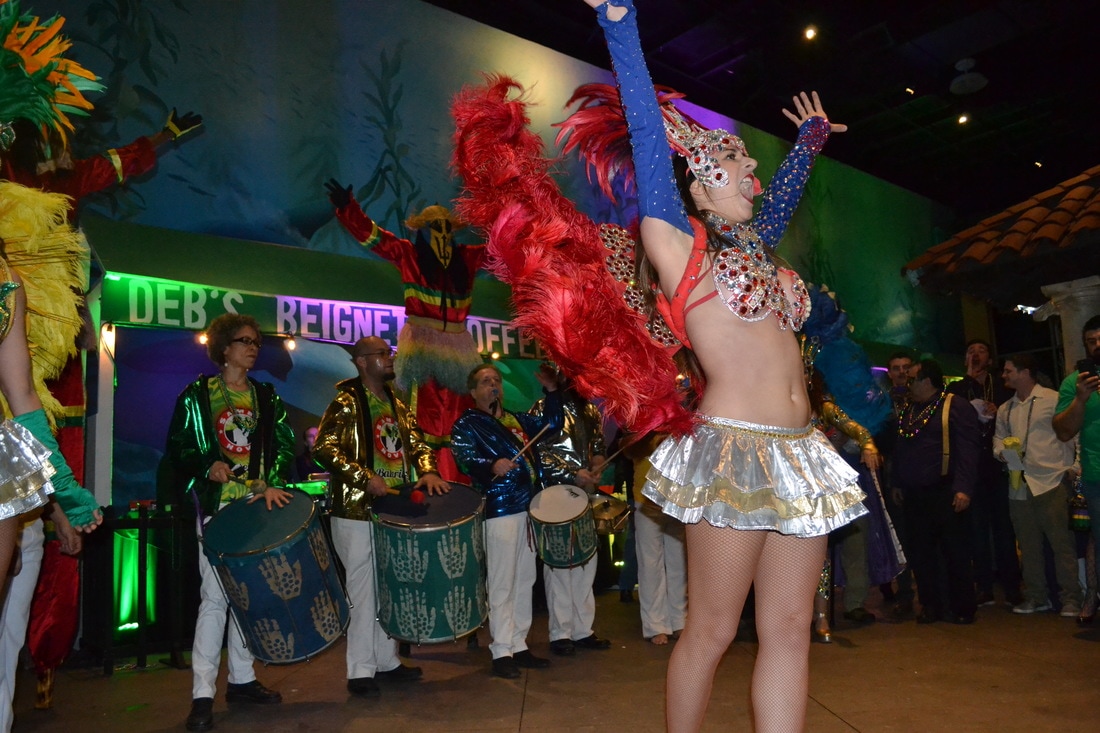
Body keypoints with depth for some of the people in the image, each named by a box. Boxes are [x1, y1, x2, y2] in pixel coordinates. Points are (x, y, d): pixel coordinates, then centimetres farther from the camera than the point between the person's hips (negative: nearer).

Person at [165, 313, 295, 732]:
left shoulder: (267, 397, 13)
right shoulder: (197, 395, 5)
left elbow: (283, 447, 5)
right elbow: (177, 448, 4)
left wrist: (274, 484, -10)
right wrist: (207, 468, -13)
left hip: (259, 505, 3)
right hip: (216, 506, -3)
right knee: (215, 595, -8)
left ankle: (242, 680, 20)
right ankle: (202, 694, -1)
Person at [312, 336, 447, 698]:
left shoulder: (397, 404, 14)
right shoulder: (346, 402, -7)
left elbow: (416, 443, 14)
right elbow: (324, 448, -16)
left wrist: (428, 471, -6)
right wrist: (365, 478, -22)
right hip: (357, 511, -7)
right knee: (364, 590, -1)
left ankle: (387, 660, 25)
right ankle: (360, 670, 10)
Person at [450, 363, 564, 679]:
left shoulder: (516, 419, 19)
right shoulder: (466, 424, -3)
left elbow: (551, 423, 24)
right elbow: (464, 458, -17)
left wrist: (552, 391, 13)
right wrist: (492, 465, -35)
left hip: (530, 508, 8)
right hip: (499, 511, -7)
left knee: (524, 581, 12)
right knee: (502, 585, -5)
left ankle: (519, 645, 22)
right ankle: (502, 652, 4)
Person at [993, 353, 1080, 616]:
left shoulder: (1053, 399, -3)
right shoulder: (1005, 409, 17)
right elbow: (998, 437, 22)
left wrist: (1071, 467, -11)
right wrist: (1001, 451, 0)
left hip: (1051, 482, -6)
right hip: (1018, 485, 6)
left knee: (1061, 542, -4)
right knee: (1028, 544, 11)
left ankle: (1070, 600, 4)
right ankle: (1036, 597, 21)